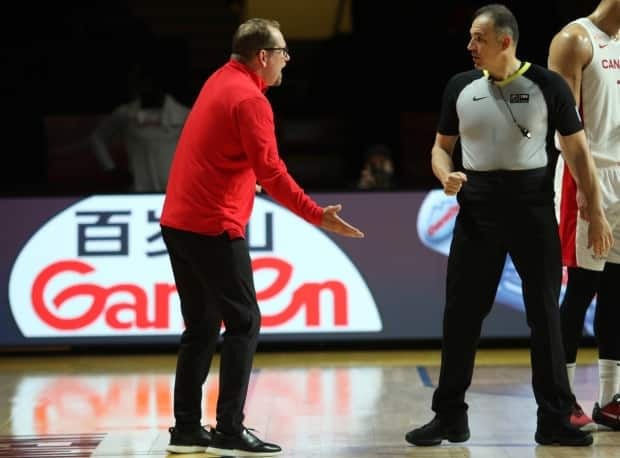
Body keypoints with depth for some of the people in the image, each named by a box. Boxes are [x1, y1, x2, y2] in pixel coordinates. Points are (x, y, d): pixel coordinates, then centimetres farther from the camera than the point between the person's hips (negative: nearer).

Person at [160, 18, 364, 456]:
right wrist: (319, 216, -15)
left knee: (202, 326, 13)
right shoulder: (250, 100, -13)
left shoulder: (220, 81, 14)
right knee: (244, 324, -5)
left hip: (178, 222, 9)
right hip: (214, 227, -9)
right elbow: (271, 174, -18)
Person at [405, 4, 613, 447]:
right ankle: (450, 416, 12)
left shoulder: (547, 86, -3)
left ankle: (554, 419, 8)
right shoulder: (460, 87, 6)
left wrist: (596, 211, -3)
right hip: (478, 212, 2)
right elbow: (442, 145, 15)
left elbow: (577, 150, 1)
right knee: (461, 314, 2)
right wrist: (445, 175, -7)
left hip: (534, 210, -2)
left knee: (545, 315, 1)